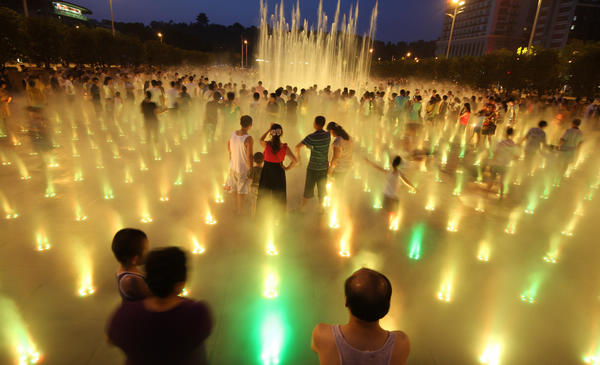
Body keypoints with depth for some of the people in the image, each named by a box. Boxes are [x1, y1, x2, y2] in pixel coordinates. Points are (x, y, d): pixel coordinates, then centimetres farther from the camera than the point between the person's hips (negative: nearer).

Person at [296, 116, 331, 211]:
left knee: (308, 189, 10)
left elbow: (297, 147, -22)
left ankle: (301, 208, 25)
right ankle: (321, 208, 33)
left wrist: (298, 156, -4)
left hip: (313, 168, -4)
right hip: (324, 167, 4)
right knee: (322, 189, 18)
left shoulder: (311, 137, -18)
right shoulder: (328, 135, -3)